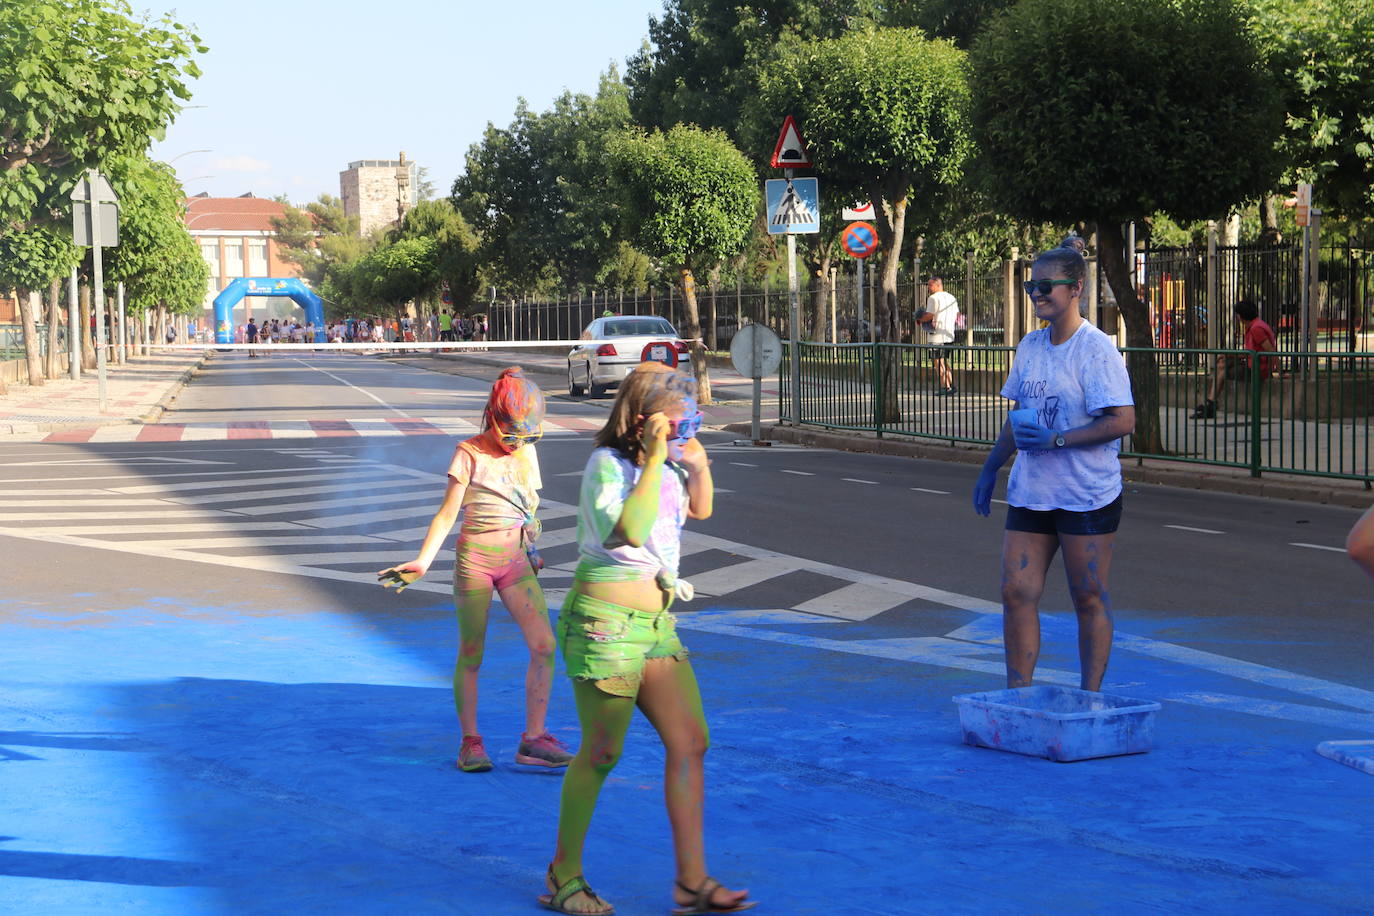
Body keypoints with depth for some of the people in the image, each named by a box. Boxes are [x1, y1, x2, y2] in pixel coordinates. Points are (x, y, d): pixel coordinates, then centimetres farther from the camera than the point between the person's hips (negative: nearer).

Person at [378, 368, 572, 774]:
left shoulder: (526, 452, 10)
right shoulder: (470, 454, -5)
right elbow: (447, 514, -5)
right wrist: (423, 561, -14)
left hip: (516, 561, 4)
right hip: (475, 560, -4)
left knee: (544, 645, -8)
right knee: (471, 655, 3)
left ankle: (533, 739, -3)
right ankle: (470, 742, 14)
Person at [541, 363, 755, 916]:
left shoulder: (663, 465, 10)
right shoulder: (608, 463, -13)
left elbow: (699, 510, 26)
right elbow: (630, 531, -29)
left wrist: (698, 465, 6)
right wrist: (655, 459, -24)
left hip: (656, 622, 8)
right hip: (606, 622, -8)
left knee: (690, 742, 3)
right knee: (602, 753, -2)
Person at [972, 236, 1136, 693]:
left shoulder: (1096, 350, -13)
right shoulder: (1030, 346, 10)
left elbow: (1123, 420, -18)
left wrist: (1055, 440, -22)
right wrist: (991, 467, 17)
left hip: (1087, 497, -7)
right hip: (1030, 493, 7)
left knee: (1088, 599, 4)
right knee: (1016, 592, 1)